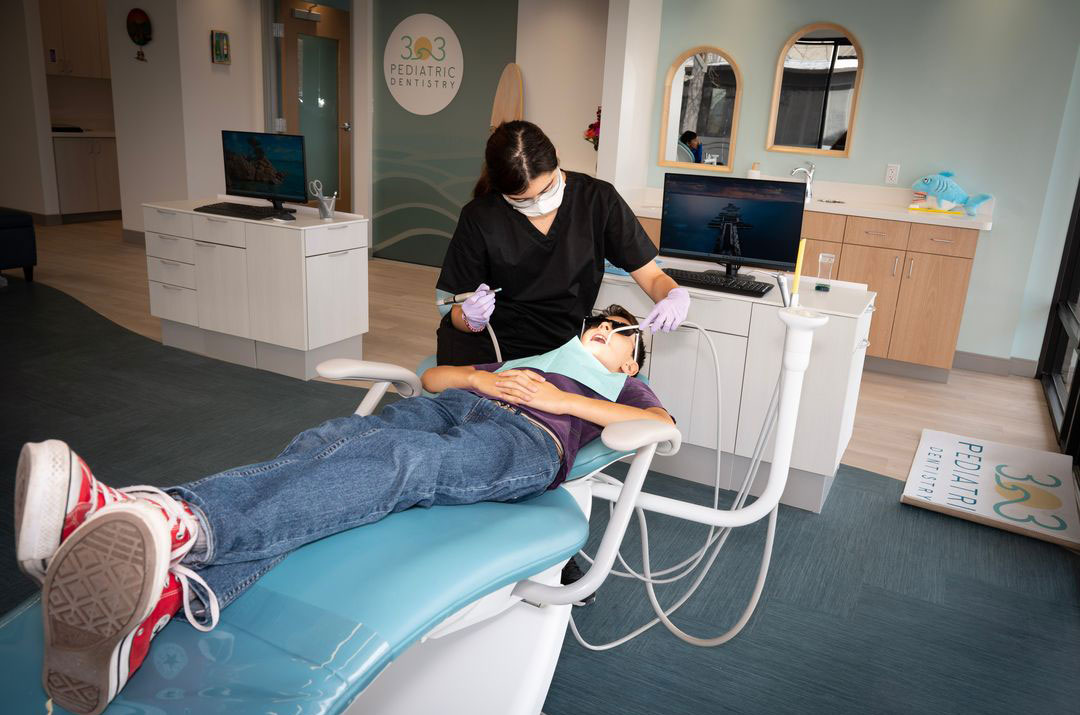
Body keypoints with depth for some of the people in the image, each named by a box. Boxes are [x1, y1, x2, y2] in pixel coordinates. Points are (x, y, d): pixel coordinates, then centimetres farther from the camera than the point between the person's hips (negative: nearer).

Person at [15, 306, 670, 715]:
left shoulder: (621, 386, 34)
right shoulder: (525, 354, 43)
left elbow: (662, 422, 10)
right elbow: (432, 375, 35)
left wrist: (557, 398, 3)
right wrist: (483, 379, 14)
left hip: (525, 440, -4)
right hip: (455, 405, 4)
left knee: (395, 461, -37)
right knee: (330, 442, -30)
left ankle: (186, 521, -60)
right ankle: (167, 589, -55)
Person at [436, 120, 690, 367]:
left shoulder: (598, 199, -11)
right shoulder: (479, 218, -12)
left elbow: (652, 277, -5)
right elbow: (458, 312, -5)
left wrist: (676, 296, -28)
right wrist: (470, 319, -29)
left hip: (562, 345, 2)